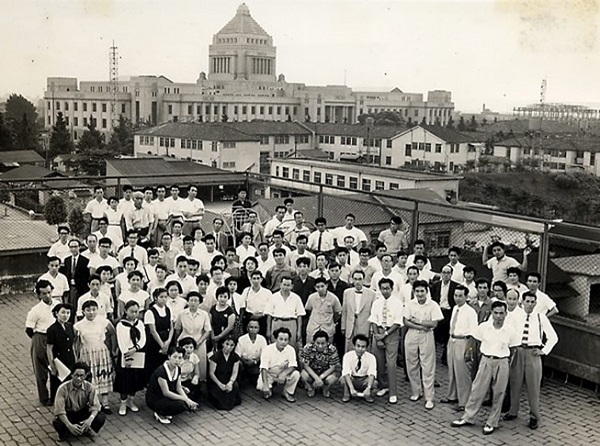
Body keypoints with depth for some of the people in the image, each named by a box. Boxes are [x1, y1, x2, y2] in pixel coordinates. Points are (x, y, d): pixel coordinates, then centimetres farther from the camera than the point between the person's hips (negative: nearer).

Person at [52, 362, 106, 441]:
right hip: (68, 415, -1)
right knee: (57, 423, -34)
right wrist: (69, 425, -38)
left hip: (84, 413, 2)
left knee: (101, 417, -26)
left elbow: (95, 406, -18)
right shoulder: (63, 388, -21)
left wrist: (90, 419, -39)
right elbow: (59, 411, -25)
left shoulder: (90, 387, -15)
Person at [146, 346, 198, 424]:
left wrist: (188, 399, -18)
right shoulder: (161, 371, -27)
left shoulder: (178, 369, -3)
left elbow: (178, 388, -1)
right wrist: (185, 399, -26)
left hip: (166, 397, 8)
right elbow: (166, 392, -27)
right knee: (180, 405, -28)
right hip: (154, 400, -8)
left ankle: (166, 413, 8)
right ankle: (159, 414, -4)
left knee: (189, 404, -11)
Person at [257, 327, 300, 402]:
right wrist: (265, 385, -37)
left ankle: (287, 393, 0)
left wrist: (283, 374, -39)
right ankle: (269, 389, 8)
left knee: (296, 374, -24)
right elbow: (264, 369, -25)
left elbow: (292, 366, -17)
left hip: (283, 374, 2)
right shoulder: (267, 349, -21)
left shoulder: (291, 350, -13)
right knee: (261, 386, -30)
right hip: (269, 374, -2)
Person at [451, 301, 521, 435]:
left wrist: (508, 361, -1)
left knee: (498, 394, 8)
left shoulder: (510, 331, -8)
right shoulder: (484, 327, -6)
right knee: (477, 390, 7)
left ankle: (491, 423, 21)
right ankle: (467, 417, 20)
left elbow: (513, 349, 3)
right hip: (486, 361, 1)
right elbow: (476, 341, 6)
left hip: (502, 363, -1)